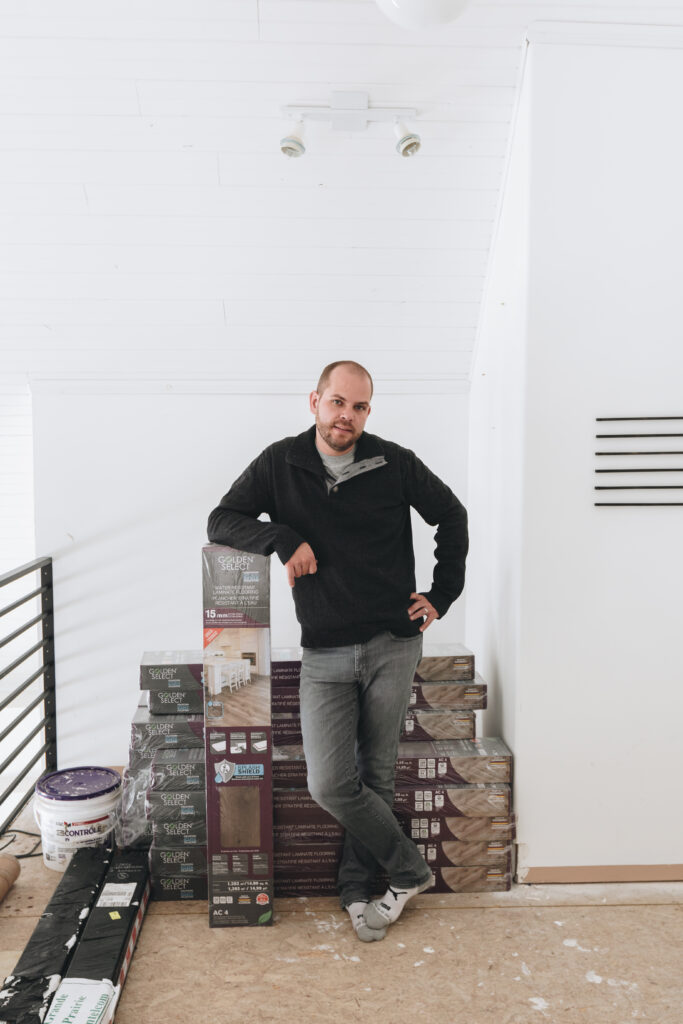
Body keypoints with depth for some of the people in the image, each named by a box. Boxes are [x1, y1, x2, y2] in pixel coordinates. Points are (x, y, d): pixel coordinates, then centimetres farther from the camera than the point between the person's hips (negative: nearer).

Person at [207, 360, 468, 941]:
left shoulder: (394, 464, -1)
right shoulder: (280, 464, 0)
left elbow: (452, 517, 12)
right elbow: (222, 522, 1)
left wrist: (443, 595, 7)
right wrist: (282, 537, -16)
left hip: (392, 645, 0)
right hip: (324, 653, 1)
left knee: (377, 774, 8)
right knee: (330, 785, -5)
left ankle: (358, 886, 30)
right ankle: (409, 870, 19)